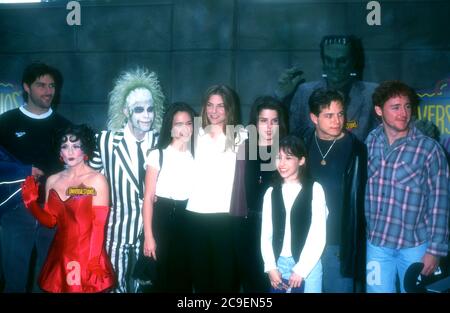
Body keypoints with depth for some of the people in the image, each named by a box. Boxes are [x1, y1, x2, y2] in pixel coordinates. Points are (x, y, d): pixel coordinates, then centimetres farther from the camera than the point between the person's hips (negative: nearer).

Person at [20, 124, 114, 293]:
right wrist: (31, 202, -8)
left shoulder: (97, 180, -9)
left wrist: (93, 260, -15)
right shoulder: (52, 180, 5)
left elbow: (99, 224, -11)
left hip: (87, 254, -4)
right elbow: (50, 221, 7)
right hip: (60, 253, 4)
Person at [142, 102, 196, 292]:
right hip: (163, 220, -3)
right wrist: (148, 236, -12)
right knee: (164, 277, 7)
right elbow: (148, 198, -7)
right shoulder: (158, 155, -6)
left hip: (189, 221, 3)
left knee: (185, 277, 11)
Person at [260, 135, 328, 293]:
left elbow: (318, 235, -7)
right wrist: (271, 267, -3)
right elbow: (266, 234, 6)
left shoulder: (314, 189, -4)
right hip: (279, 264, 3)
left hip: (308, 266, -3)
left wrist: (301, 269, -9)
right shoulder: (271, 192, 7)